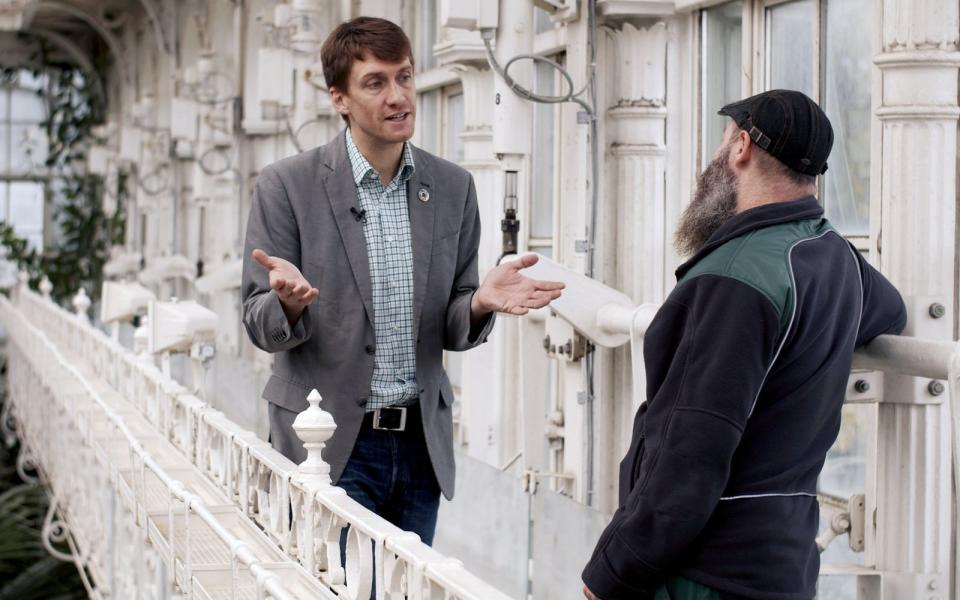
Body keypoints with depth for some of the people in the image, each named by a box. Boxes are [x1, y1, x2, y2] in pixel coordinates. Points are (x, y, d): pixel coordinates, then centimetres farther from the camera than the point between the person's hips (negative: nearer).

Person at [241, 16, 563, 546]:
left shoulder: (453, 187, 6)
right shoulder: (286, 185, -5)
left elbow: (451, 329, 10)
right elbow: (260, 324, -3)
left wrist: (480, 303, -13)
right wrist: (289, 300, -26)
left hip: (421, 443, 4)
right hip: (329, 444, -3)